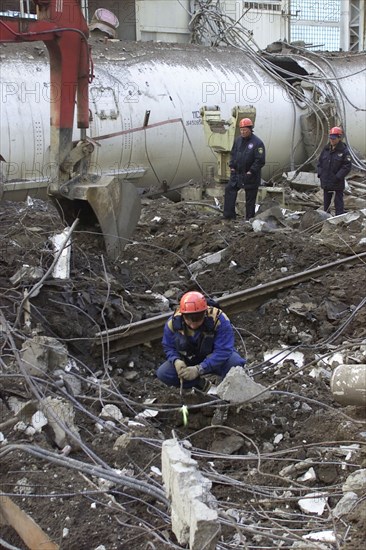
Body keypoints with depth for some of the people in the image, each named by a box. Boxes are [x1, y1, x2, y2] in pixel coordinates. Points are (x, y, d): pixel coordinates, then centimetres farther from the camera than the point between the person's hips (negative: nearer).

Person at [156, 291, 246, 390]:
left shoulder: (219, 320, -30)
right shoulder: (173, 322, -19)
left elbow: (222, 351, -31)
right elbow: (169, 347, -5)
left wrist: (199, 369, -39)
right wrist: (176, 361, -27)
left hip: (215, 360, -3)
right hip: (188, 360, 3)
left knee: (236, 363, -34)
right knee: (162, 373, -19)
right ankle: (201, 383, -4)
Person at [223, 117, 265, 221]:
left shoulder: (257, 143, -14)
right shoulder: (238, 140, 6)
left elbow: (260, 160, -16)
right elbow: (232, 154, 17)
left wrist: (251, 171, -18)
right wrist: (232, 166, 5)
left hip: (250, 176, -6)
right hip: (237, 173, 7)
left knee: (250, 198, 2)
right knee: (229, 190, 6)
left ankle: (249, 219, 12)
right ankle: (229, 215, 12)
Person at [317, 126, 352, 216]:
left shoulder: (344, 151, -10)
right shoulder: (326, 149, 6)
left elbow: (347, 166, -13)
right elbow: (320, 162, 13)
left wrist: (338, 177, -18)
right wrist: (320, 173, 0)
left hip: (338, 183, -6)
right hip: (326, 181, 6)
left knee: (338, 202, 0)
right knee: (326, 200, 17)